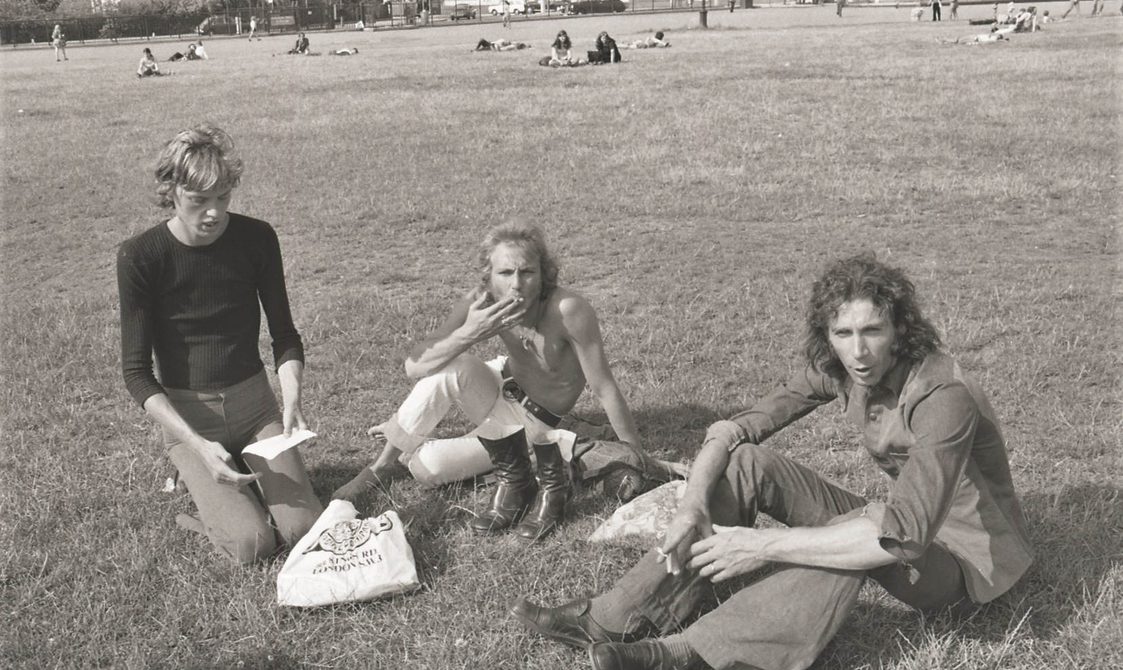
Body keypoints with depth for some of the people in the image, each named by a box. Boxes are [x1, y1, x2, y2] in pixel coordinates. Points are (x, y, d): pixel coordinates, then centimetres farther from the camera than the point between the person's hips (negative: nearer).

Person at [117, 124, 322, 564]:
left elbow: (284, 336, 3)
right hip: (186, 414, -3)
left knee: (304, 530, -12)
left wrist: (292, 398, -16)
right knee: (253, 544, -17)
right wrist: (197, 444, -24)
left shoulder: (256, 238, -6)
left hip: (253, 401, 3)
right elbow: (136, 371, -12)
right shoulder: (141, 257, -14)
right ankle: (197, 477, 12)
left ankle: (241, 474, 16)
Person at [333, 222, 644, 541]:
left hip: (539, 417, -4)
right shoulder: (483, 302, -23)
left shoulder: (569, 309, -34)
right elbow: (413, 366, -26)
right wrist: (469, 334, -43)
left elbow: (605, 388, -26)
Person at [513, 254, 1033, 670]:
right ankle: (611, 620, -17)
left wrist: (765, 545, -39)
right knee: (744, 464, -13)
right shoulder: (837, 369, -9)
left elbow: (903, 534, -40)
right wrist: (692, 507, -29)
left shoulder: (943, 397, -30)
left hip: (968, 560, -6)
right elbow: (732, 430, -10)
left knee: (862, 534, -42)